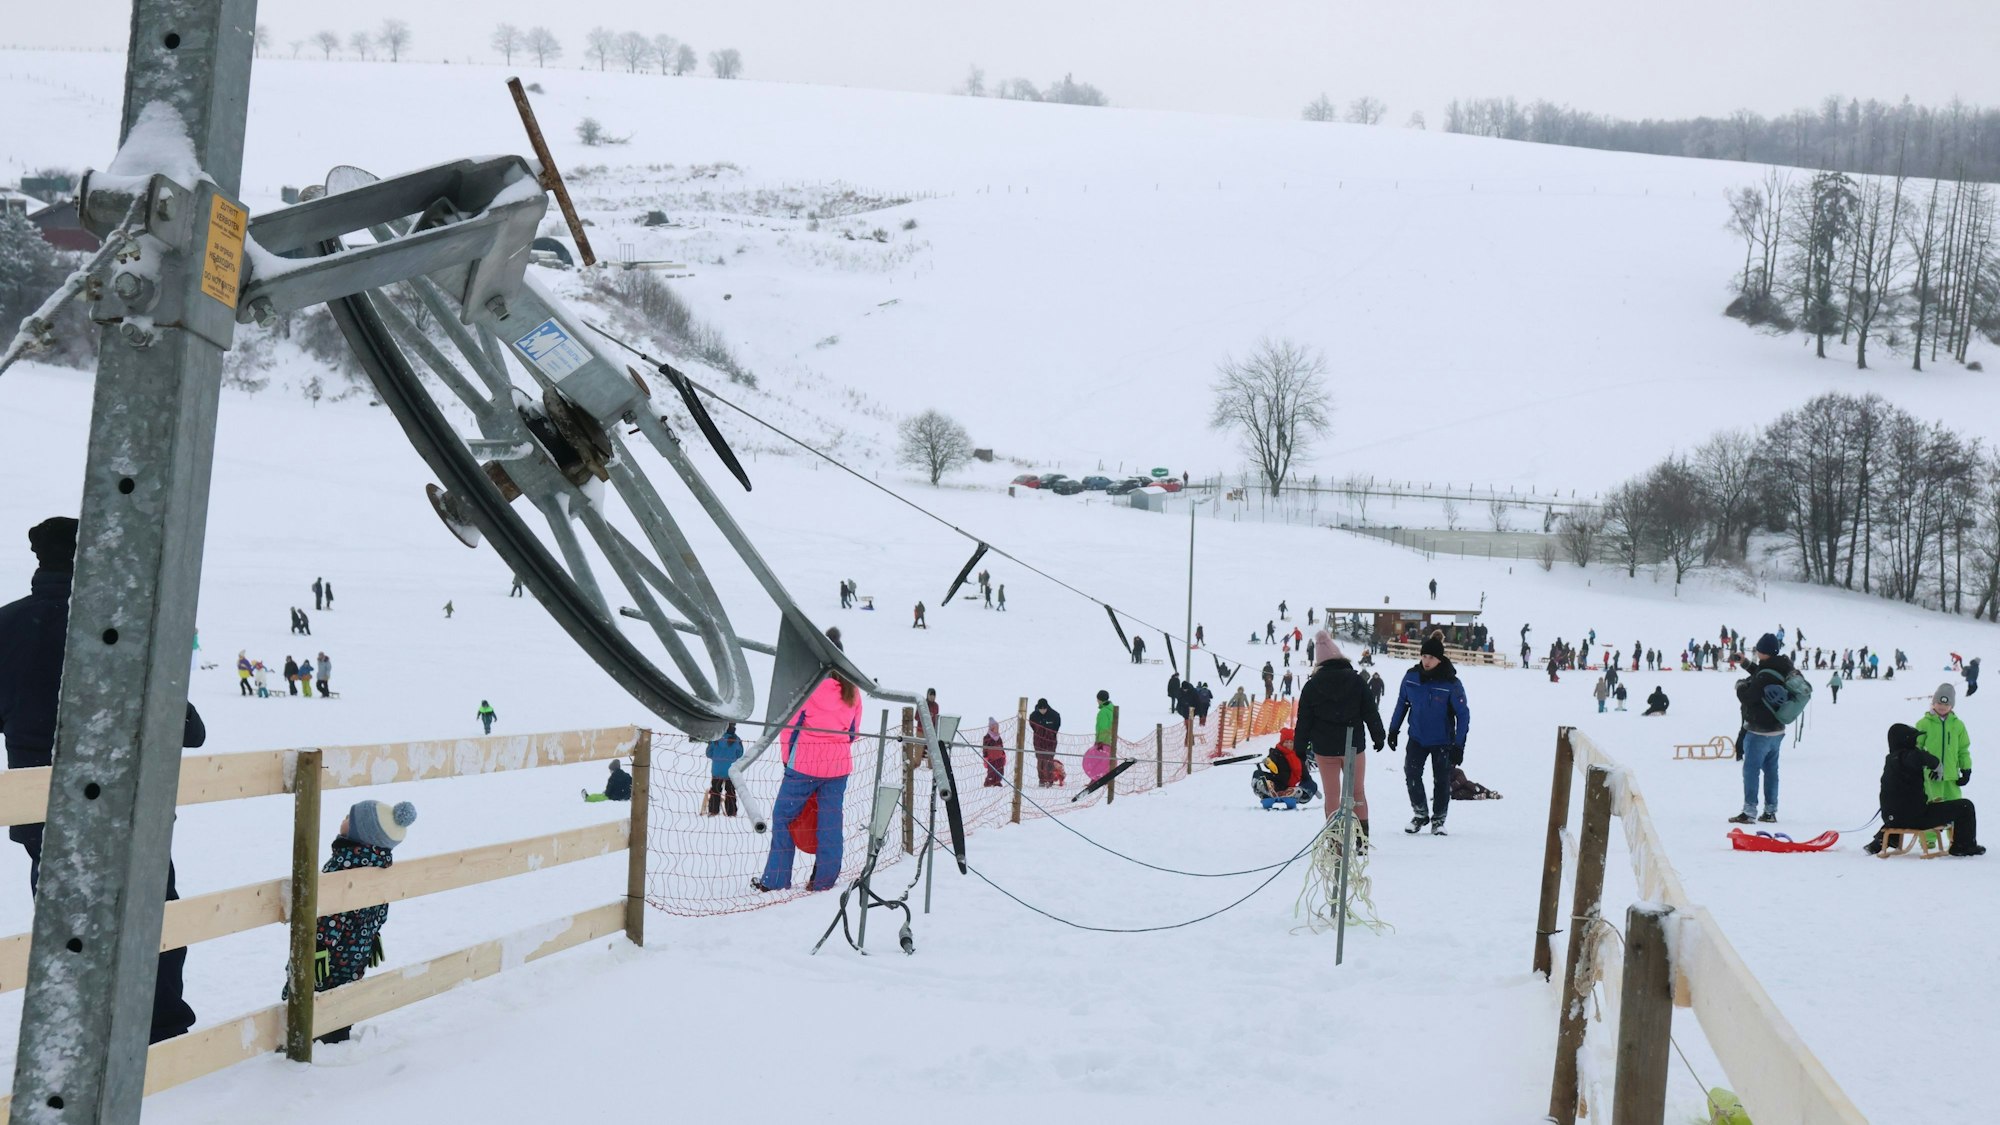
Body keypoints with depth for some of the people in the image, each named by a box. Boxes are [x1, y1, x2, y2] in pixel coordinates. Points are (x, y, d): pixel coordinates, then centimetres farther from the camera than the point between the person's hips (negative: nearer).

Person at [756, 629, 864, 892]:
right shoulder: (852, 690, 5)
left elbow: (790, 722, -6)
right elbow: (854, 730, 13)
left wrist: (787, 757, 6)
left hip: (805, 762, -4)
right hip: (839, 764, 4)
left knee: (782, 816, 5)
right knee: (830, 821, 9)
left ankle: (776, 879, 4)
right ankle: (825, 879, 11)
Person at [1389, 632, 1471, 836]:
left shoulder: (1451, 683, -17)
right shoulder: (1411, 677, -7)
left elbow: (1463, 715, -11)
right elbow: (1402, 703, 8)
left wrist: (1459, 746, -13)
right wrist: (1393, 729, 9)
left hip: (1442, 741, -2)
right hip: (1417, 738, 2)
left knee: (1442, 780, 5)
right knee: (1411, 774, -8)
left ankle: (1438, 819, 20)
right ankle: (1420, 814, 10)